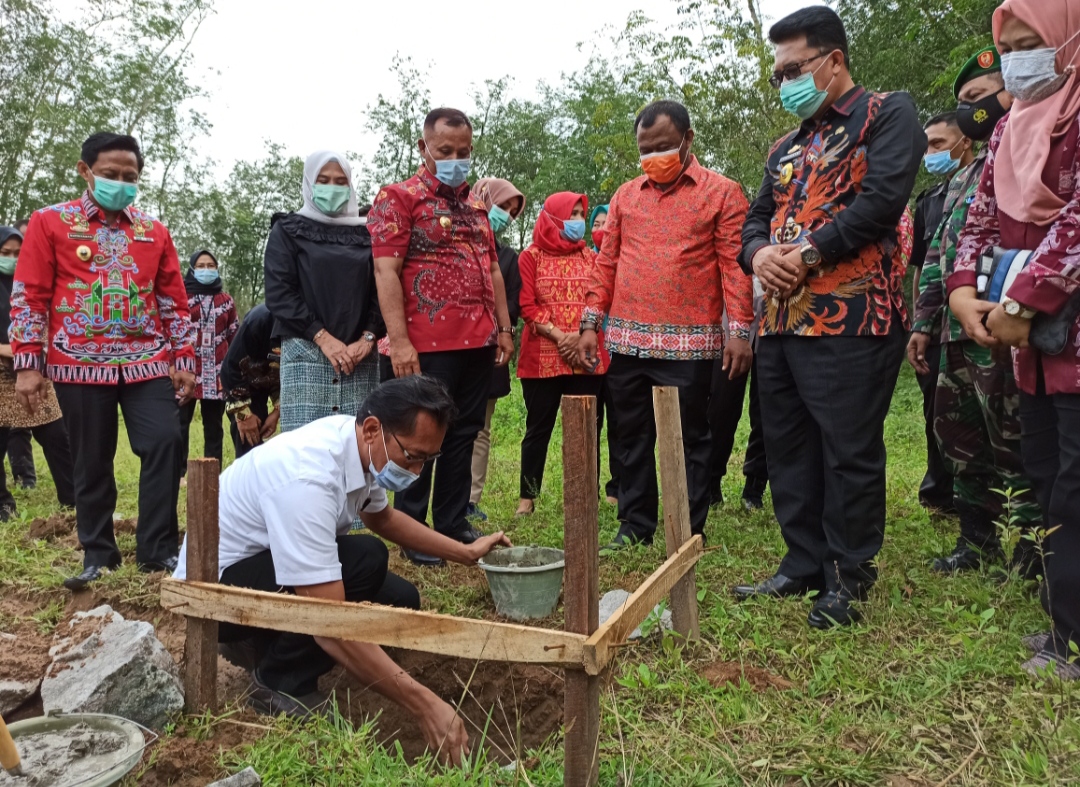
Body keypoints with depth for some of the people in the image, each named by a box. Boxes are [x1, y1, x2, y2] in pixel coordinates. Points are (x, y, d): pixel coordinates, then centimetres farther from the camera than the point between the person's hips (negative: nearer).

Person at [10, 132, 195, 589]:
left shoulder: (154, 231, 11)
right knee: (92, 461, 6)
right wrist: (27, 363, -5)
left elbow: (174, 301, 13)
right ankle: (98, 553, 20)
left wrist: (184, 359, 7)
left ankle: (157, 549, 2)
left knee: (165, 443, -9)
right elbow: (28, 297, 1)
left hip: (147, 362, 2)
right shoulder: (50, 223, 4)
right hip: (80, 364, -1)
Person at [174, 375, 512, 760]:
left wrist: (466, 552, 13)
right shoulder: (308, 478, -36)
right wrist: (426, 705, -37)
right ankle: (281, 685, -9)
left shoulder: (359, 446, -9)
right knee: (365, 560, -29)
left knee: (400, 600, -1)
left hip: (265, 567, 8)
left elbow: (382, 517, 15)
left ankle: (265, 646, 11)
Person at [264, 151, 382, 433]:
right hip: (306, 353, -2)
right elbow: (279, 293, 0)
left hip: (360, 356, 2)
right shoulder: (287, 230, 11)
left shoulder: (365, 234, 17)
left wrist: (368, 338, -7)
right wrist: (323, 338, -10)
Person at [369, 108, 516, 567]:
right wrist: (399, 341, -19)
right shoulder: (398, 198, -3)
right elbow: (386, 271, -12)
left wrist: (504, 327, 14)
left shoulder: (476, 205, 18)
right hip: (428, 345, -6)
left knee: (463, 435, 11)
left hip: (479, 342, 7)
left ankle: (453, 524, 23)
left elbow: (492, 269, 21)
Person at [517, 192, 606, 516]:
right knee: (538, 427, 3)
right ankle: (527, 497, 13)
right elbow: (527, 306, -4)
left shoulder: (592, 258, 12)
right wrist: (558, 336, -14)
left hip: (587, 357, 2)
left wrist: (582, 336, -11)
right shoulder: (531, 257, 4)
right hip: (542, 357, -2)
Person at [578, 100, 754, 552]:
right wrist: (591, 323, 6)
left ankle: (689, 532, 15)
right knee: (633, 438, 11)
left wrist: (739, 330, -11)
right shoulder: (625, 196, 15)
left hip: (688, 344, -4)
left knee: (689, 440, 4)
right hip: (625, 341, 4)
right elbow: (606, 264, 13)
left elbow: (734, 265, -4)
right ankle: (635, 526, 22)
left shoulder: (721, 193, 3)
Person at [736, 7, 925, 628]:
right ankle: (804, 564, 24)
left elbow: (883, 198, -14)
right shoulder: (788, 148, 22)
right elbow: (757, 218, 20)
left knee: (849, 451, -2)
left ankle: (849, 576, 13)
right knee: (790, 448, 11)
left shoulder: (888, 114, 1)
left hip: (851, 318, -7)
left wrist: (808, 254, -13)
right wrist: (759, 253, -3)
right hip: (782, 320, 8)